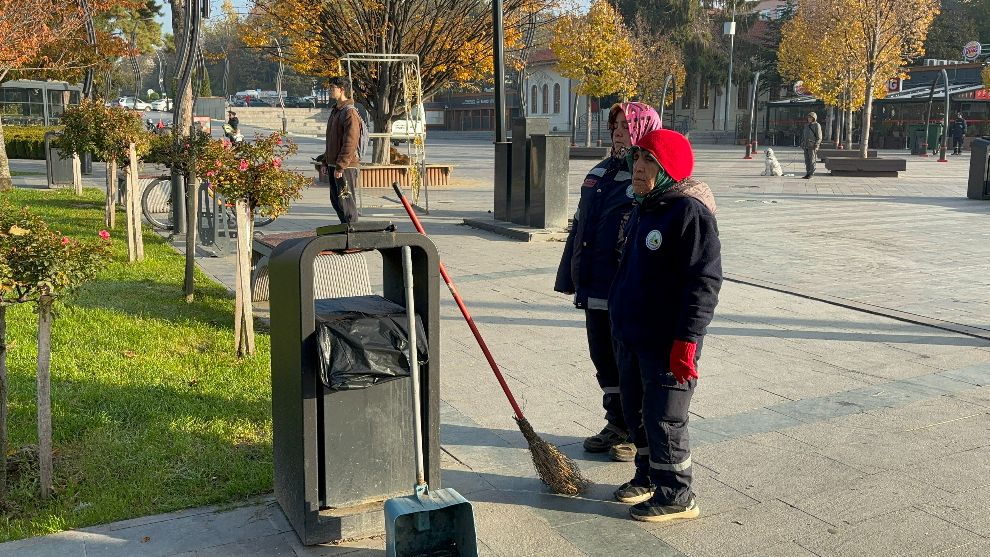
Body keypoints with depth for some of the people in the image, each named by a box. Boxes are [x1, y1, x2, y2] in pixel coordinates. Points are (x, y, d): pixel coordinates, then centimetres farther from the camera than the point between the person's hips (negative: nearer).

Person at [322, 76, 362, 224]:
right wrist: (326, 161, 20)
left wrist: (340, 167, -22)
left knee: (346, 201, -6)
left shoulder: (350, 113, -15)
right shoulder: (335, 111, 17)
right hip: (334, 165, 10)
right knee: (335, 201, 15)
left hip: (346, 167, -10)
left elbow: (350, 143, -21)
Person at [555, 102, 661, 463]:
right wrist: (571, 277, 18)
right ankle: (617, 426, 33)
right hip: (594, 291, 8)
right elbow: (579, 227, 18)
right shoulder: (600, 173, 13)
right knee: (604, 362, 17)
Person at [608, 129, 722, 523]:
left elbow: (705, 281, -22)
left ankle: (675, 496, 14)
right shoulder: (642, 208, 12)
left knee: (665, 419, -1)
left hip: (667, 343, -9)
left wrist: (687, 341, -24)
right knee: (636, 411, 18)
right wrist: (620, 320, 25)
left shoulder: (690, 212, -18)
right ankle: (647, 477, 35)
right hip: (630, 336, 9)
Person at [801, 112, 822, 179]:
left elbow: (819, 137, -9)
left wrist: (816, 146, -16)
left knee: (812, 161, -5)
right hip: (806, 146, 7)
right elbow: (803, 136, 23)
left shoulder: (816, 125, -4)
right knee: (807, 161, 7)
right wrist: (802, 144, 14)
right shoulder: (807, 126, 17)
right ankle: (807, 173, 12)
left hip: (812, 146, -7)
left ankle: (811, 174, -3)